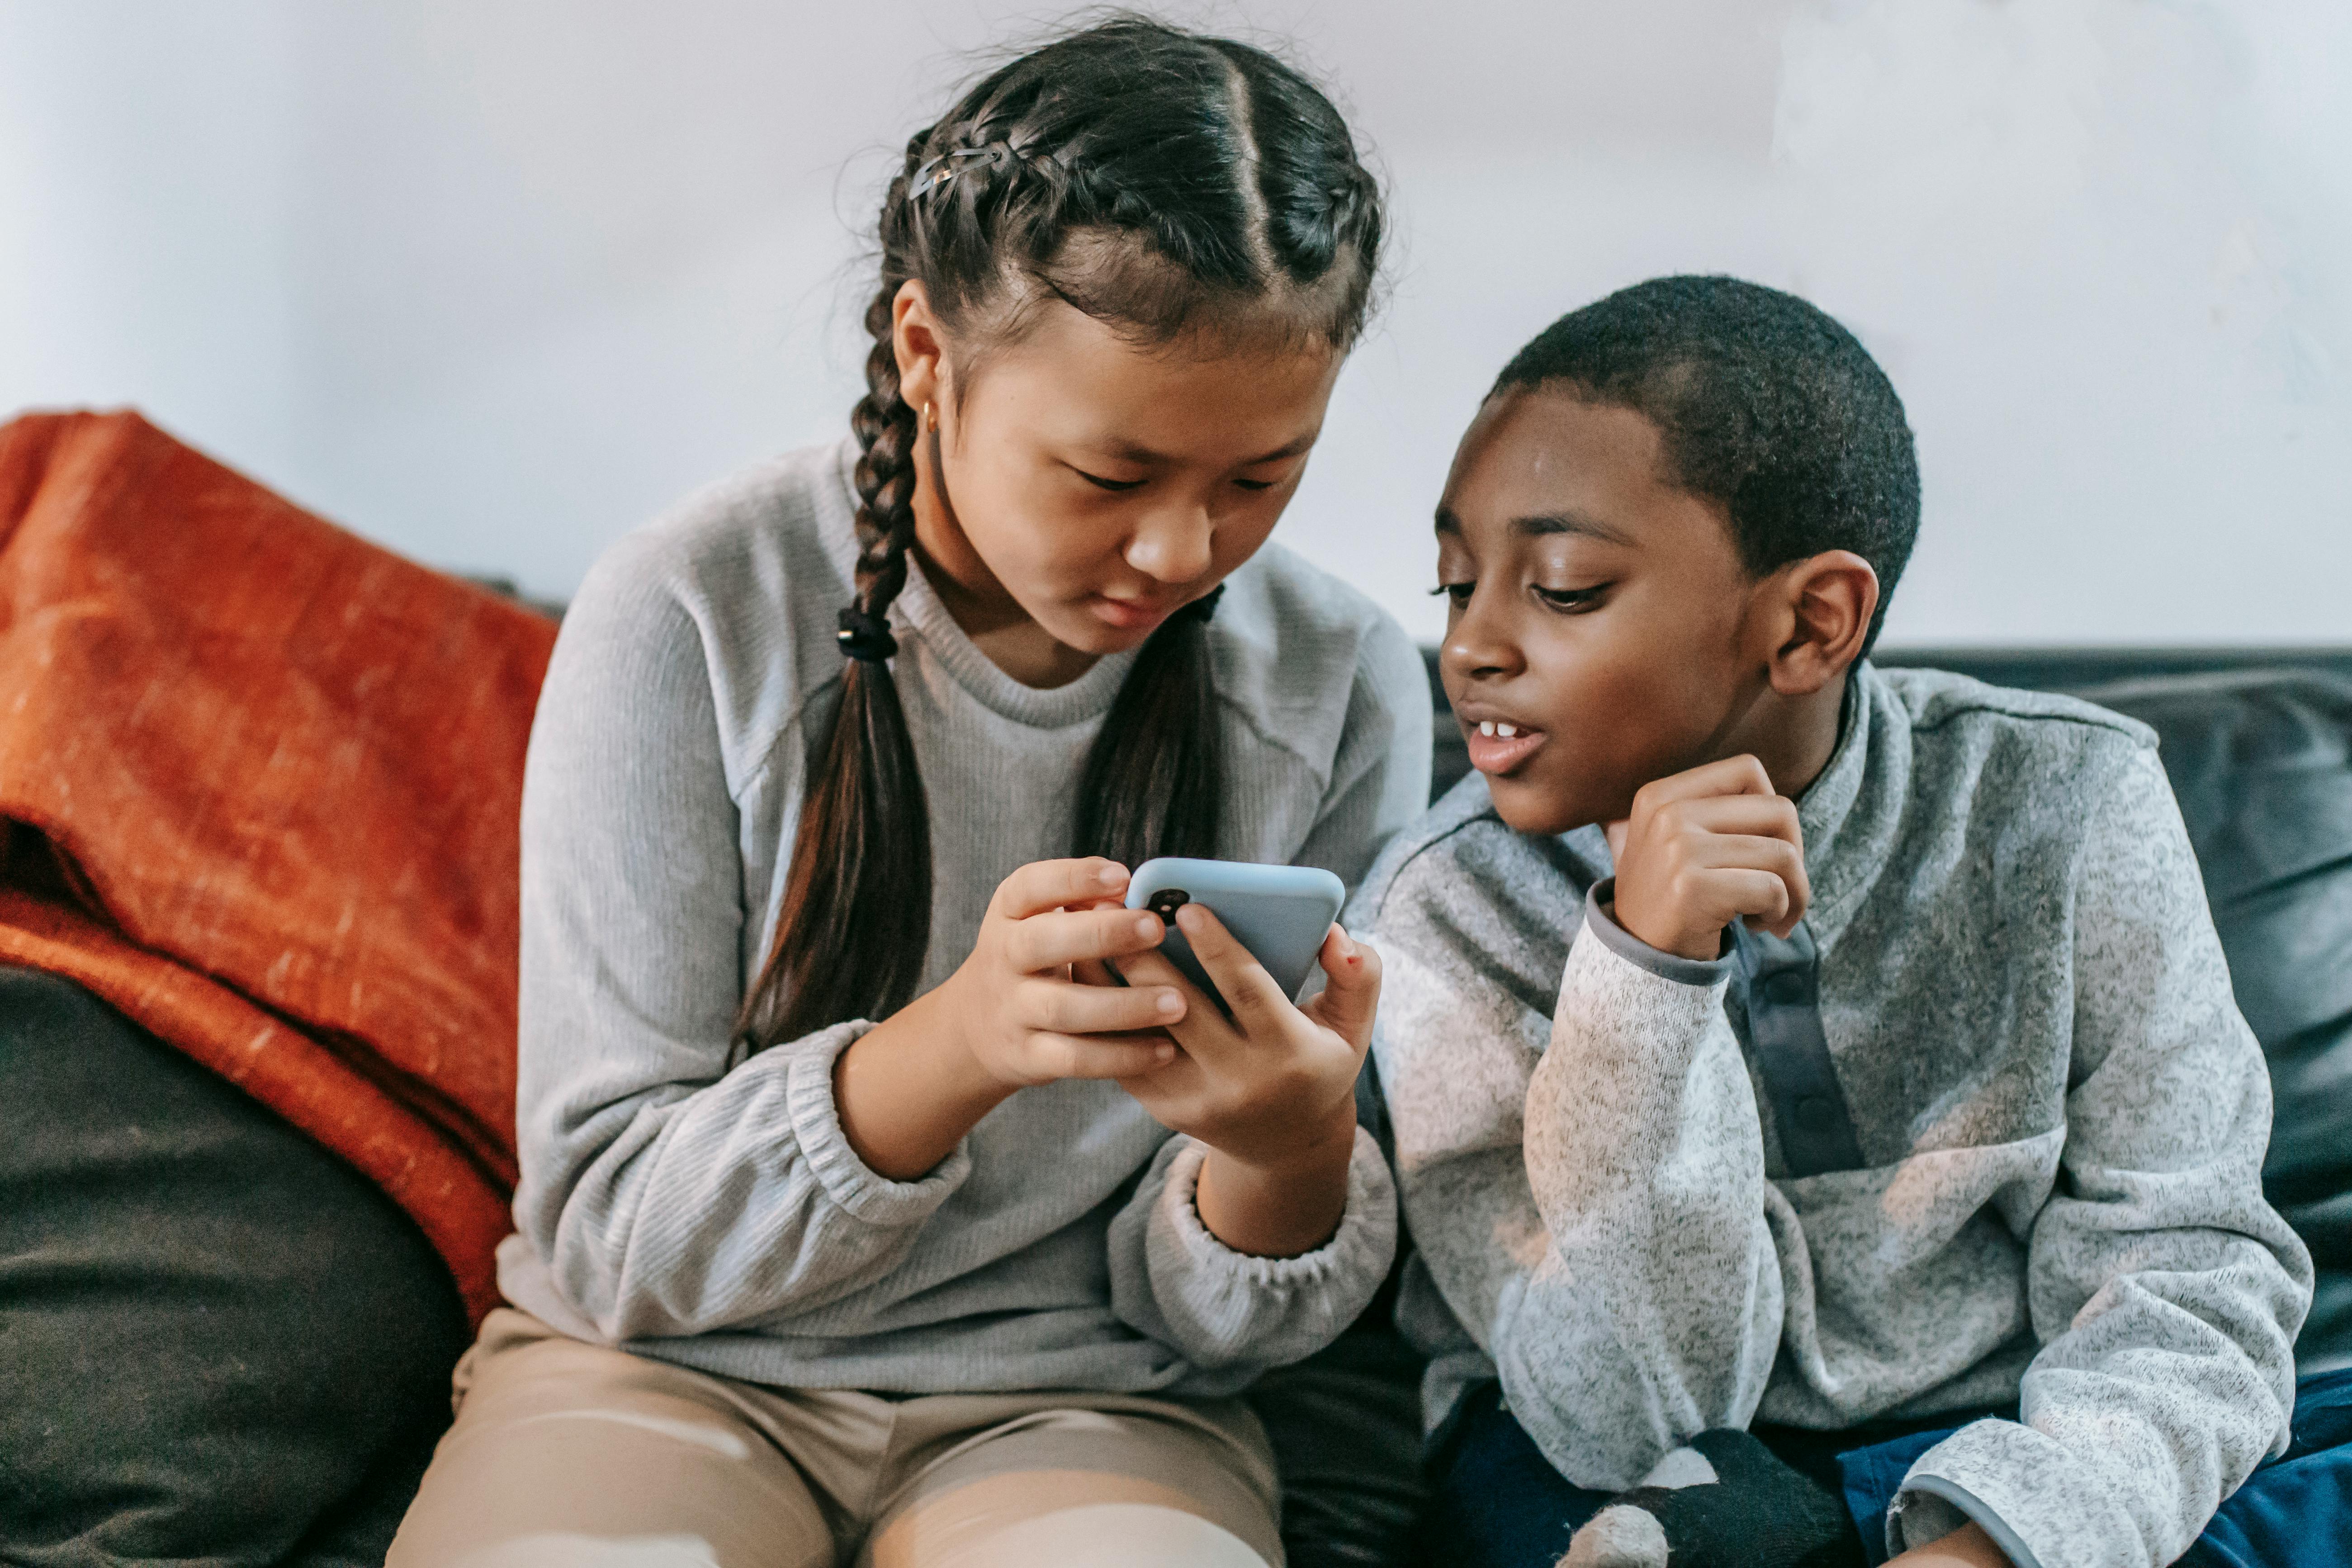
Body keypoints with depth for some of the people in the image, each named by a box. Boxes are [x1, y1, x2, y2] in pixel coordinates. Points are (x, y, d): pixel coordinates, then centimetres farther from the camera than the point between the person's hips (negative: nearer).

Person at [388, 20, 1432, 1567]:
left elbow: (1222, 1318, 0)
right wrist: (952, 1049, -29)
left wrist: (1292, 1152, -25)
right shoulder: (689, 619, -11)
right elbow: (603, 1232, -11)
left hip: (1081, 1399, 1)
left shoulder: (1342, 688, -5)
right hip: (672, 1366, 0)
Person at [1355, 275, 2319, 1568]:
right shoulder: (1446, 916, -13)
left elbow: (2182, 1269, -8)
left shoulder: (2061, 806, -9)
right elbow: (1627, 1415, -17)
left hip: (2006, 1438, 3)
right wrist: (1647, 970, -31)